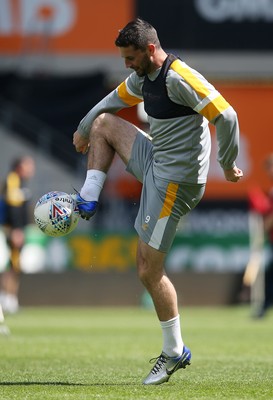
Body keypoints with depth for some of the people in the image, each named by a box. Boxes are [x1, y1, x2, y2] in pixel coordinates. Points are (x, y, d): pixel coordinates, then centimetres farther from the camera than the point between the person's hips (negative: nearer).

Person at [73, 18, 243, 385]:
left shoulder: (180, 78, -24)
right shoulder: (143, 77, 6)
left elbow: (226, 117, -27)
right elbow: (114, 100, 27)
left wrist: (228, 166, -16)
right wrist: (84, 130, 40)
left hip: (174, 181, -9)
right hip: (156, 162, 9)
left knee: (149, 271, -5)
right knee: (104, 122, 20)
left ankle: (174, 352, 7)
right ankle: (88, 200, 15)